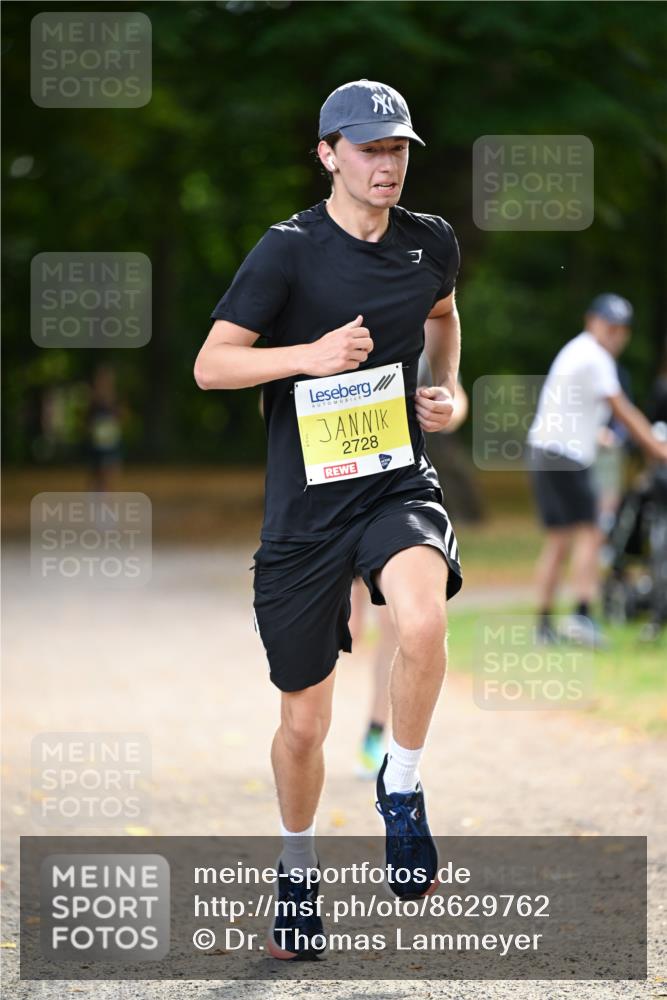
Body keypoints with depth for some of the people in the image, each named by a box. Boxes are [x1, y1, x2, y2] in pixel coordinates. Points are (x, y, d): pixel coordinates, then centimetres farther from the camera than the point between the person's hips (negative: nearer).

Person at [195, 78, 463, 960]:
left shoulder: (431, 242, 4)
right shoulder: (289, 251, -9)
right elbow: (210, 365, -11)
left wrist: (448, 391, 11)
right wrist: (310, 354, -23)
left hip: (398, 483, 2)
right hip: (305, 505, -2)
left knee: (423, 622, -33)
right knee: (304, 721, 7)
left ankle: (401, 790, -8)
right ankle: (299, 874, 33)